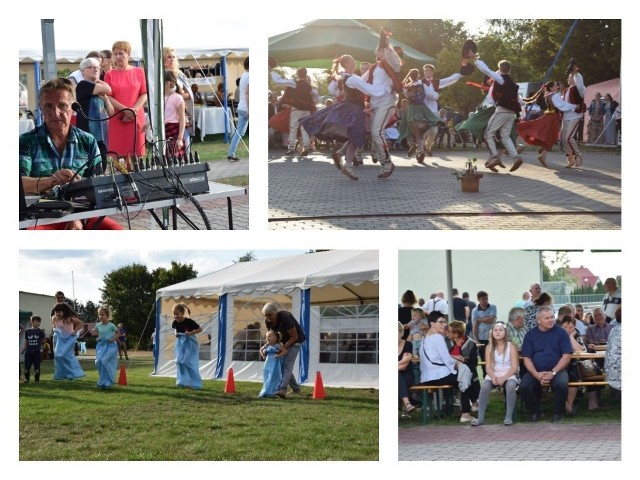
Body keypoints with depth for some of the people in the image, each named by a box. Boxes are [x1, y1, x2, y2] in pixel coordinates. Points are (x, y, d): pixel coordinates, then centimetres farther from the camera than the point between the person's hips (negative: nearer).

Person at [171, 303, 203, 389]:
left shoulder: (189, 321, -21)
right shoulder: (175, 322, -6)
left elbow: (200, 329, -16)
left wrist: (191, 333, -25)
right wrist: (176, 334, -2)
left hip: (190, 344, -5)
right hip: (181, 344, 5)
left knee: (190, 363, -6)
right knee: (180, 362, 3)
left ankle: (194, 383, 1)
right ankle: (183, 382, 13)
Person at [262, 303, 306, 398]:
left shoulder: (285, 318, -33)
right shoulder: (268, 321, -11)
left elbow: (294, 336, -25)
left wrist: (284, 347, -26)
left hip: (295, 341, -8)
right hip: (285, 341, 8)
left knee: (287, 365, -20)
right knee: (282, 365, 6)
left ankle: (282, 390, -33)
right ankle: (296, 389, 19)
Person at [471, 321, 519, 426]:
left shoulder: (511, 346, -1)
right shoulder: (489, 347, 6)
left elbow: (514, 367, -8)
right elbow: (488, 367, 0)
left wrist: (504, 377, -24)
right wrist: (493, 377, -22)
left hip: (509, 375, -2)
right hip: (493, 375, 2)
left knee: (511, 385, -37)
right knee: (485, 386, -31)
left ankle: (509, 417, -27)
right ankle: (480, 418, -27)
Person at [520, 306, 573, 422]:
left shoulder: (561, 332, 0)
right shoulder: (530, 334, 5)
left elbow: (566, 356, -5)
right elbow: (527, 358, 2)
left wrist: (553, 372, -16)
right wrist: (536, 374, -15)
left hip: (557, 370, -2)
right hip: (536, 371, 2)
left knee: (562, 384, -33)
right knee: (524, 387, -25)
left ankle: (558, 413, -7)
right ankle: (536, 412, 2)